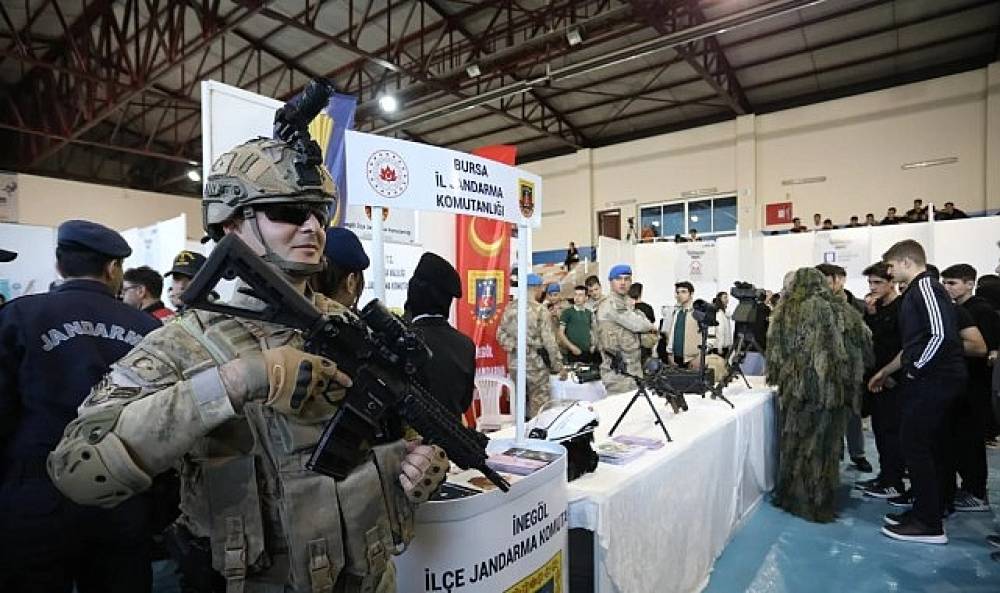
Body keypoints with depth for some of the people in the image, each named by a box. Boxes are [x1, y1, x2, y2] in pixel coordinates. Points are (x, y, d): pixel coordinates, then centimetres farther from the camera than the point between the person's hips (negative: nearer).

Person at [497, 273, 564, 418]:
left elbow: (501, 335, 5)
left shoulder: (510, 307, 3)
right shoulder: (540, 310, -12)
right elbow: (549, 341, -12)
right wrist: (559, 366, -5)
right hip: (535, 363, -5)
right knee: (539, 404, 5)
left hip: (515, 363, 5)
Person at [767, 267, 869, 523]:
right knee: (822, 444, 8)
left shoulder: (785, 311, -1)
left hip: (793, 387, 2)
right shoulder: (836, 309, -4)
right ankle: (817, 503, 17)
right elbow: (863, 345, -1)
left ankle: (790, 496, 24)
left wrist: (777, 376, 18)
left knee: (793, 442, 13)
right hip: (830, 388, -1)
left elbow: (774, 350, 5)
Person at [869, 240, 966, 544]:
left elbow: (941, 334, -25)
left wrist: (915, 369, -14)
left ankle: (929, 525, 3)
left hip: (932, 380, -10)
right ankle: (927, 510, 24)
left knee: (914, 445, -5)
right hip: (932, 381, 10)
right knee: (928, 447, 14)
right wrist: (885, 371, 24)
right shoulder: (917, 291, 18)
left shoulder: (925, 287, -12)